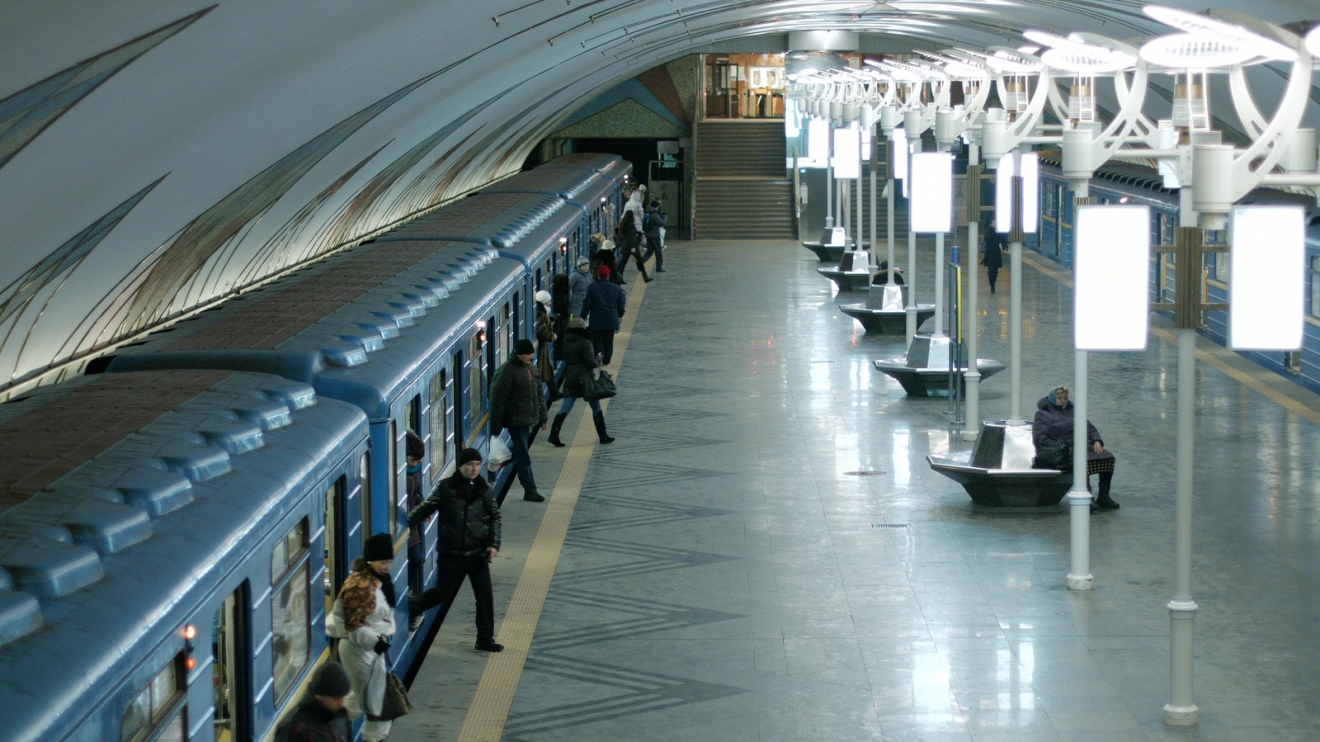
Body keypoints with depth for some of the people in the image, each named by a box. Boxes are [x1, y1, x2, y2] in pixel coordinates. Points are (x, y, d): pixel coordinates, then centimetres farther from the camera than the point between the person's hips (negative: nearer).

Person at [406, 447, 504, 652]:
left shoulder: (485, 490, 2)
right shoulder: (446, 487, -6)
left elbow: (495, 518, 9)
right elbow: (426, 508, -1)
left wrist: (494, 544, -3)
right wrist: (405, 521, -9)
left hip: (478, 554, 3)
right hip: (451, 554, -3)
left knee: (485, 597, 2)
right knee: (444, 592, 7)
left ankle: (485, 639, 14)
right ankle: (408, 606, 32)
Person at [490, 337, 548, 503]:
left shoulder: (531, 369, 11)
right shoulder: (507, 371, -15)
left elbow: (539, 394, 21)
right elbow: (498, 400, -16)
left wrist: (542, 416, 18)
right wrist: (496, 425, -16)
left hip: (528, 419, 8)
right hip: (516, 420, -8)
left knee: (519, 451, 16)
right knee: (523, 457, -4)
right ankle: (530, 490, 0)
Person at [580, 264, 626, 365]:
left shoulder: (592, 288, -9)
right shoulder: (616, 289, 1)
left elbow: (587, 304, -6)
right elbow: (621, 304, 9)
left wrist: (584, 316, 6)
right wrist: (620, 315, 25)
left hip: (596, 320, -3)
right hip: (612, 319, 3)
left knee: (597, 339, 6)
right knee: (608, 340, 10)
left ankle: (599, 352, -21)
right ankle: (606, 360, 12)